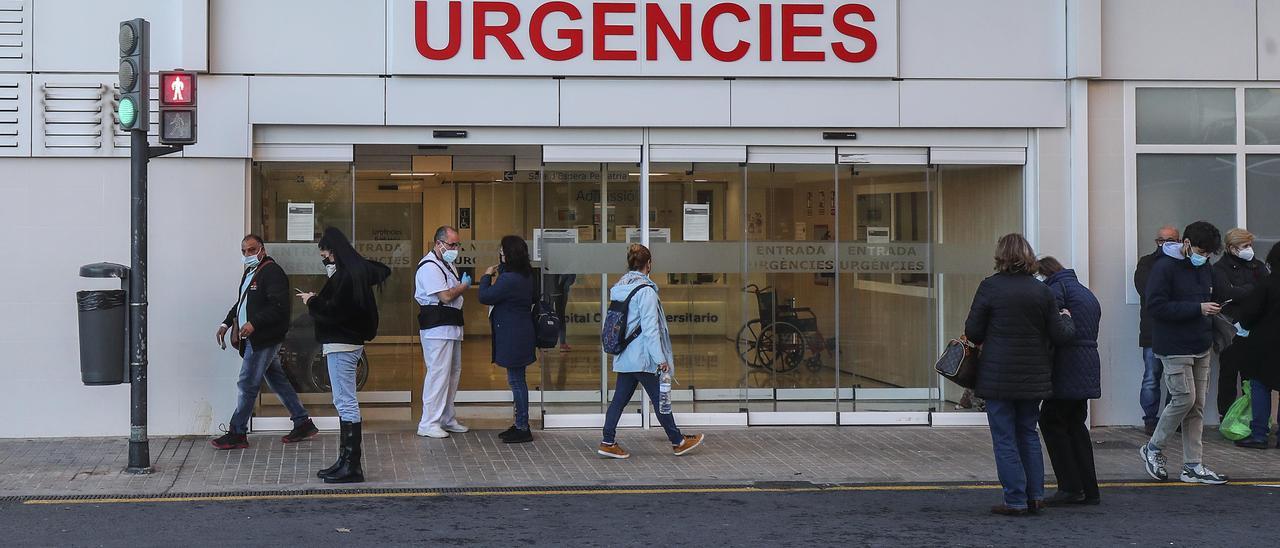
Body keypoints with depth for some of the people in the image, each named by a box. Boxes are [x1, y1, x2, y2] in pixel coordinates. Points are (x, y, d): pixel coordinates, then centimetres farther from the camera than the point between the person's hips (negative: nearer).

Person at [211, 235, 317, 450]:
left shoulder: (272, 272, -14)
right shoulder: (250, 272, 18)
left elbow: (279, 306, -22)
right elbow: (241, 302, 28)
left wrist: (254, 324, -29)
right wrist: (226, 323, 16)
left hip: (264, 339, -10)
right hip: (255, 339, 10)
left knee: (247, 384, -7)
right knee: (277, 381, 12)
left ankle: (237, 433, -1)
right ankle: (303, 423, 18)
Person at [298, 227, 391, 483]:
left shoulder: (344, 275, -18)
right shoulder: (358, 269, 11)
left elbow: (333, 311, -24)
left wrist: (312, 301, -6)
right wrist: (318, 299, 15)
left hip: (341, 346, -10)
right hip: (351, 342, 10)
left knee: (346, 403, -9)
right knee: (344, 402, 14)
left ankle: (351, 465, -8)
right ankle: (346, 460, 19)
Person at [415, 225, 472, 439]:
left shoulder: (447, 264, 20)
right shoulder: (429, 266, -13)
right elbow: (446, 296, -19)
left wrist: (460, 286, 1)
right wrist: (464, 286, -2)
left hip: (452, 326, 10)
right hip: (437, 327, -10)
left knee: (453, 372, 13)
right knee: (438, 373, -10)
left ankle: (447, 419, 21)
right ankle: (428, 423, -7)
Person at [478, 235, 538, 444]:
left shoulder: (510, 279, -22)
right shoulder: (525, 276, 9)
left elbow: (485, 297, -18)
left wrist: (486, 276, -3)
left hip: (513, 336, -10)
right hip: (521, 334, 10)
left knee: (516, 381, -4)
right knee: (517, 380, 16)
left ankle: (522, 429, 2)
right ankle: (519, 424, 23)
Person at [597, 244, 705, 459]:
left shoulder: (618, 288, 9)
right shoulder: (645, 290, -16)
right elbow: (650, 328, -20)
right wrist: (661, 359, -17)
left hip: (624, 357, 8)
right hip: (642, 357, -8)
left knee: (620, 398, 9)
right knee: (660, 399, 3)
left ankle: (608, 443, 7)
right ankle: (678, 442, 15)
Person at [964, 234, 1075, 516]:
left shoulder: (990, 287, -9)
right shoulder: (1042, 291, -1)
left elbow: (973, 332, -8)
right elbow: (1059, 335, 2)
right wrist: (1067, 320, 24)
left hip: (998, 376, -4)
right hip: (1033, 376, 4)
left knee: (1005, 438, 3)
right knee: (1028, 433, 17)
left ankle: (1016, 500, 3)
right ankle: (1036, 495, 16)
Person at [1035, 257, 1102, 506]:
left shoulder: (1056, 287, -6)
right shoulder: (1086, 293, 23)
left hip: (1067, 367, -9)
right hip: (1088, 368, 9)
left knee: (1051, 421, -1)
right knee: (1075, 424, 14)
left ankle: (1071, 487, -3)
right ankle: (1088, 490, 15)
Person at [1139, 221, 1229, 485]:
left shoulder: (1205, 267, 11)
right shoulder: (1164, 267, -13)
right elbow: (1156, 305, -20)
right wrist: (1198, 308, -23)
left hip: (1200, 347, 8)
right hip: (1174, 348, -8)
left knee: (1197, 405, 7)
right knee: (1184, 398, -12)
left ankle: (1193, 466, 12)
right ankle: (1153, 448, 9)